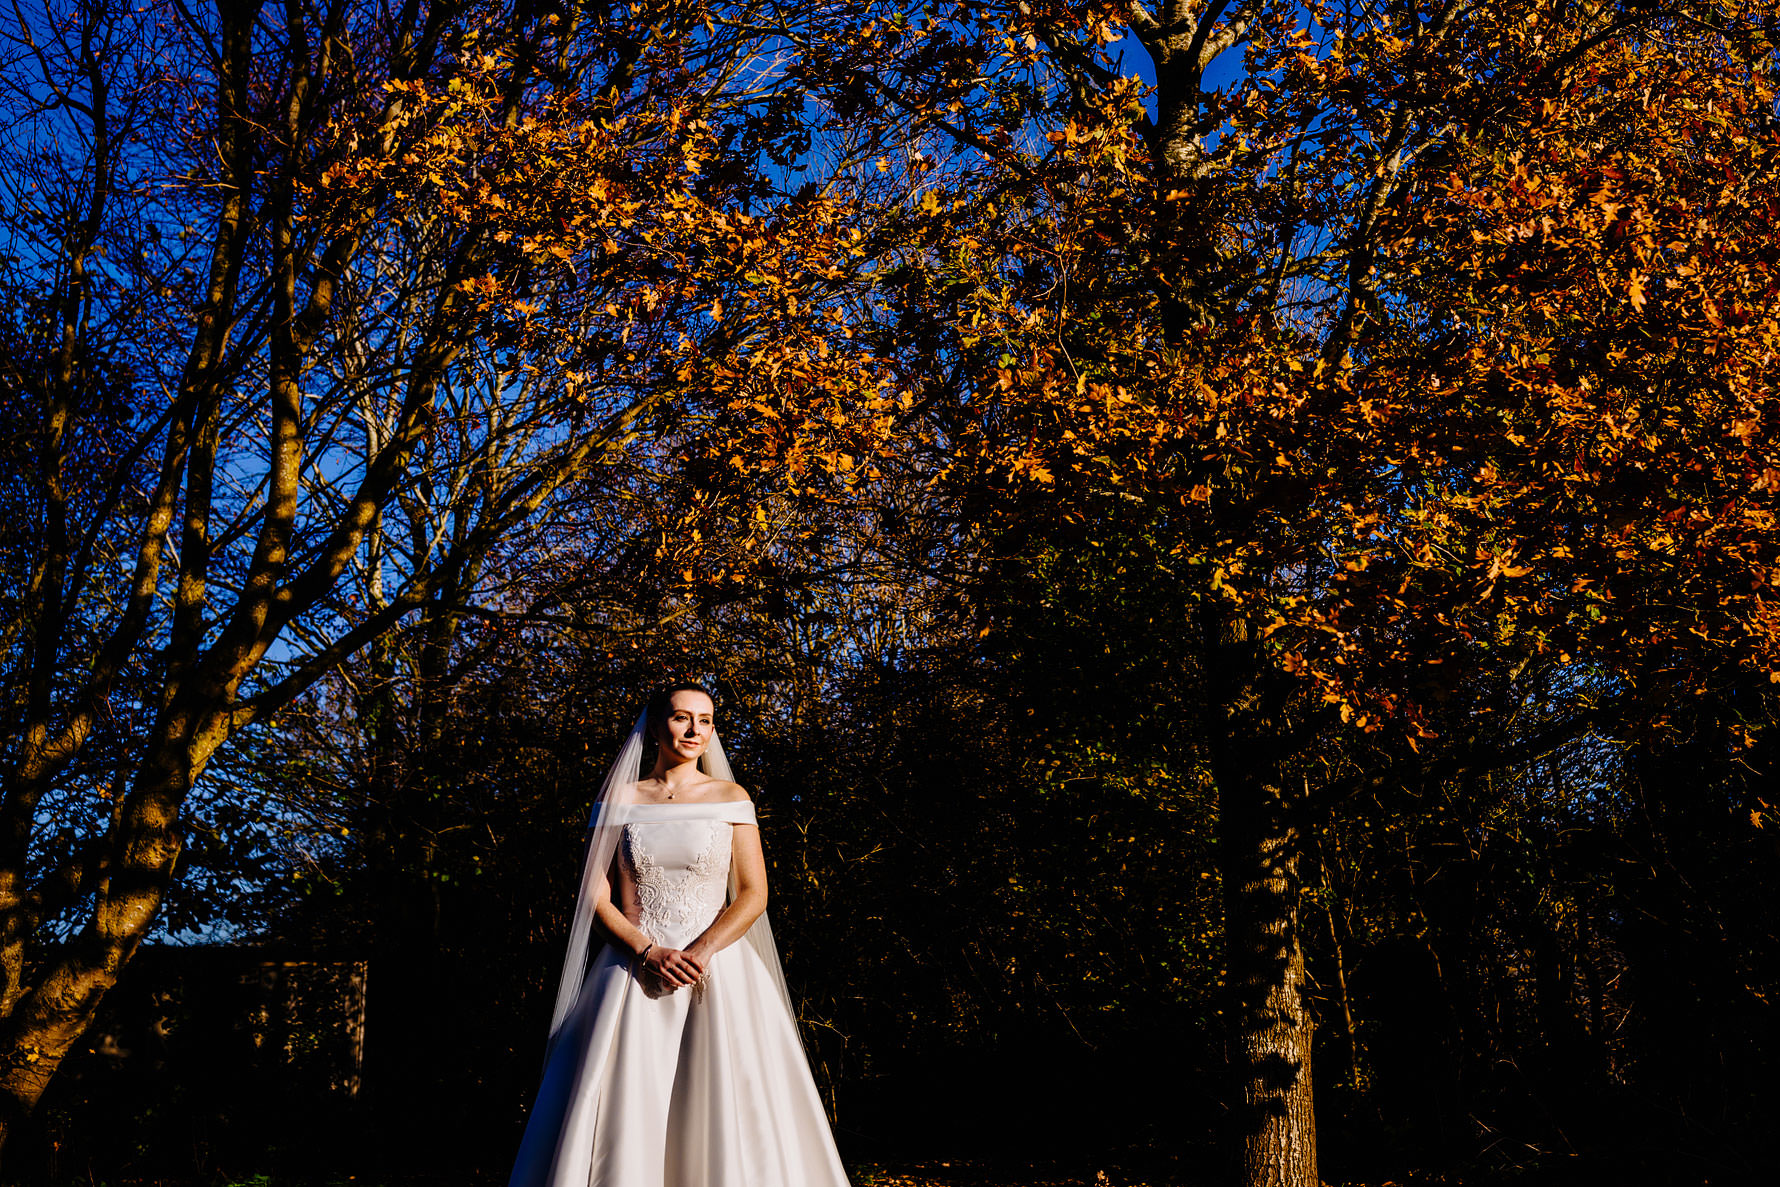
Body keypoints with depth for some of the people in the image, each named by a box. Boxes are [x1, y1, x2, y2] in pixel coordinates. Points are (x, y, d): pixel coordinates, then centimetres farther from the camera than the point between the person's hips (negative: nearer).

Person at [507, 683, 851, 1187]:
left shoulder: (731, 798, 7)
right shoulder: (621, 799, 7)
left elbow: (754, 894, 2)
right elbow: (596, 896, 3)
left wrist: (700, 954, -13)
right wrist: (650, 953, -12)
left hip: (717, 971, 0)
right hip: (634, 972, 0)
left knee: (729, 1116, -9)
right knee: (620, 1121, -9)